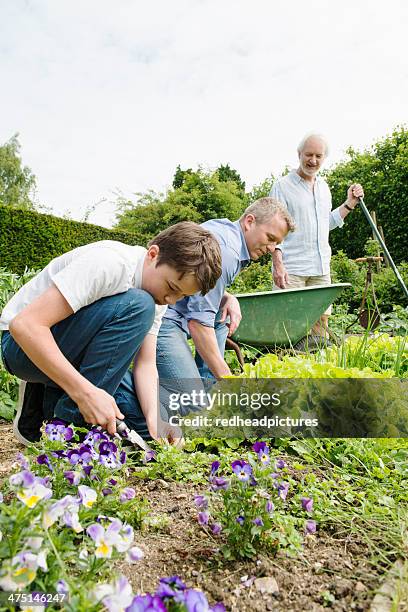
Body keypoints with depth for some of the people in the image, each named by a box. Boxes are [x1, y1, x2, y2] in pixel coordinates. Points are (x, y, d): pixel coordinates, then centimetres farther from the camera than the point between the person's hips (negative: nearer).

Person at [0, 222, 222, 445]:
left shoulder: (156, 294, -3)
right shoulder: (108, 263, -29)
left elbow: (145, 364, -5)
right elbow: (24, 324, -34)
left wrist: (156, 421, -22)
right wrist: (86, 392, -38)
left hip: (70, 351, 7)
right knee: (138, 307, -29)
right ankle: (69, 423, -20)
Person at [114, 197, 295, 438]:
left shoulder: (223, 228, 16)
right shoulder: (225, 250, -16)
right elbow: (199, 321, -20)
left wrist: (228, 297, 4)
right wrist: (228, 379, -15)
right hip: (158, 316, -11)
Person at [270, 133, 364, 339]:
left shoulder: (324, 186, 18)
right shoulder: (283, 185, -2)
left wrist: (349, 204, 14)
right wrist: (278, 264, -18)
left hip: (321, 268, 7)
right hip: (291, 269, -6)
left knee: (322, 320, 9)